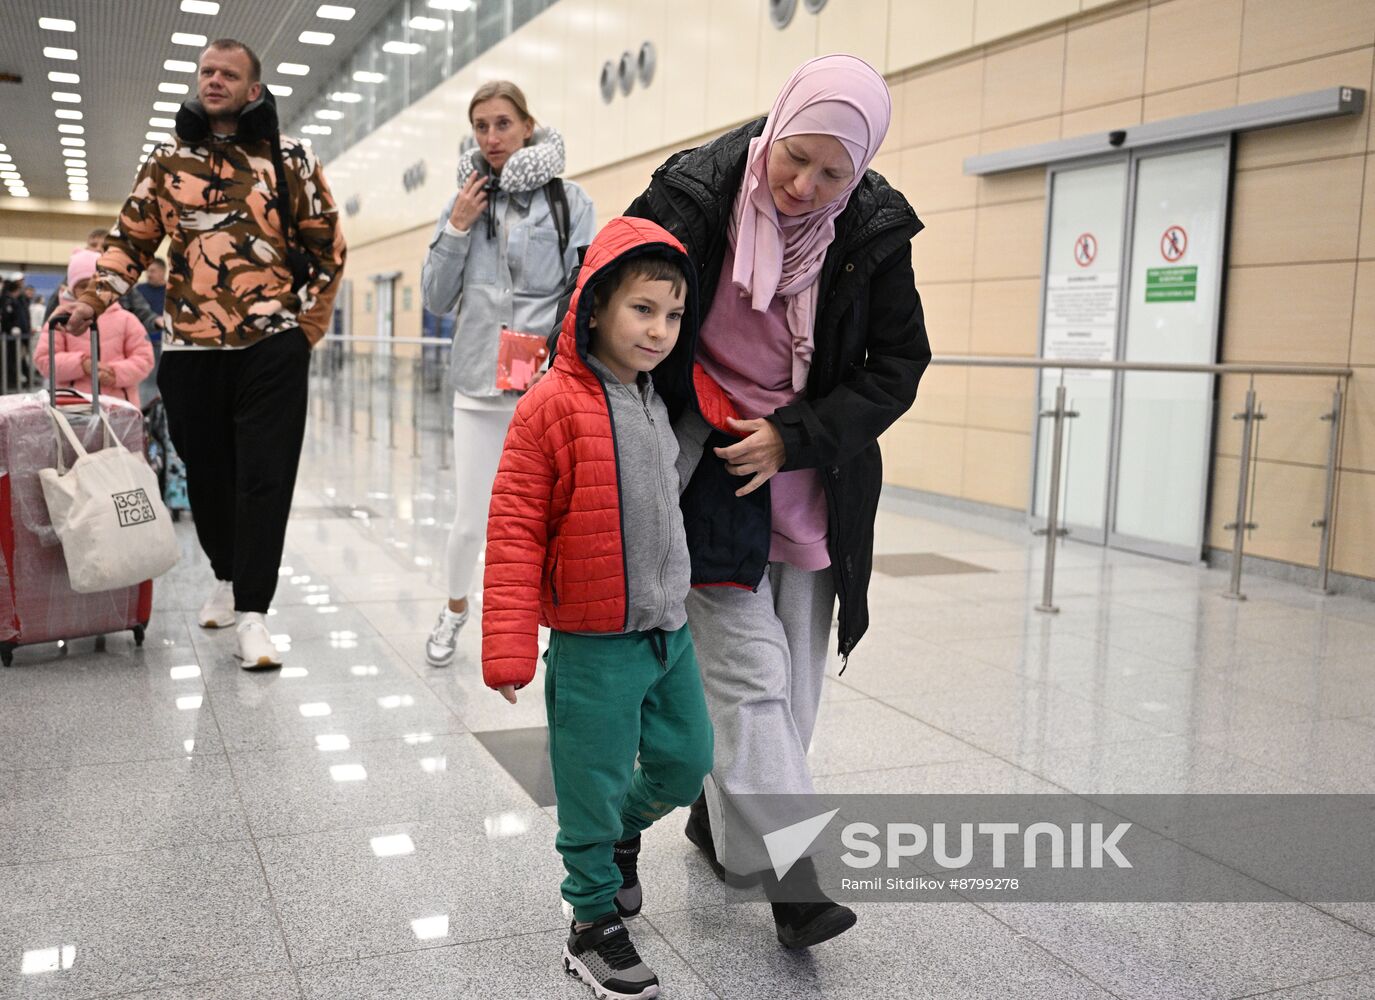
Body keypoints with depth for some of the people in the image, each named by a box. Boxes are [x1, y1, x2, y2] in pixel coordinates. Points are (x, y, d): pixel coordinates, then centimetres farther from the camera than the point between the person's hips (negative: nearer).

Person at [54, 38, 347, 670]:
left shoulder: (291, 160, 5)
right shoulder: (167, 162, 11)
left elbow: (327, 245, 9)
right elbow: (131, 240, 14)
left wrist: (309, 323, 2)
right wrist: (95, 298, -1)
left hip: (272, 346, -3)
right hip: (191, 347, 3)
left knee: (263, 479, -8)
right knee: (207, 474, 12)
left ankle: (251, 615, -5)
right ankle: (226, 577, 34)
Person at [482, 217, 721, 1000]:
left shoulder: (657, 401, 7)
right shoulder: (552, 407, -17)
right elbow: (515, 531, -16)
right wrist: (509, 649, -18)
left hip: (670, 632, 7)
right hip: (595, 644, -7)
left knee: (688, 760, 17)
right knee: (595, 784, 6)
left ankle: (622, 833, 45)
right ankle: (596, 925, 26)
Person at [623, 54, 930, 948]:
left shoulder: (874, 230, -6)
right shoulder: (696, 194, -12)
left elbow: (899, 364, -1)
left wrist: (795, 437, -14)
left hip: (812, 473, 4)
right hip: (709, 463, -3)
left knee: (794, 676, 8)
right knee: (749, 669, -10)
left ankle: (724, 817, 29)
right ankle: (794, 875, -5)